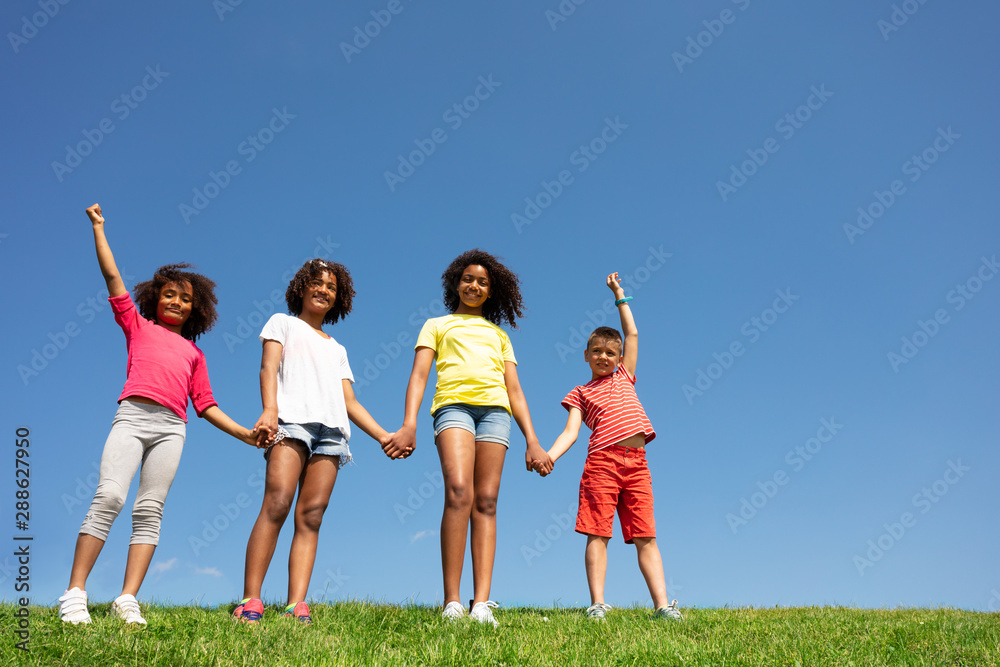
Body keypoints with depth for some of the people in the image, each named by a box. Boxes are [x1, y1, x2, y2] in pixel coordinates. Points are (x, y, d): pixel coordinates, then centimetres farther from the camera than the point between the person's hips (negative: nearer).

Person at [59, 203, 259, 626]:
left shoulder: (193, 352, 25)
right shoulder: (138, 326, 22)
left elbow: (205, 404, 21)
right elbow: (112, 276, 18)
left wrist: (243, 433, 13)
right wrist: (98, 229, 19)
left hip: (172, 428, 2)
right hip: (133, 416, -2)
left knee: (150, 509, -7)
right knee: (109, 496, -17)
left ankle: (128, 600, -10)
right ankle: (74, 595, -15)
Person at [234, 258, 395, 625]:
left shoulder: (337, 349, 33)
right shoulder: (283, 323, 22)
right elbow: (268, 366, 4)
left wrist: (382, 435, 11)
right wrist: (269, 409, -16)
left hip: (332, 429, 4)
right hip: (292, 417, -4)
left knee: (311, 517, -8)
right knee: (276, 506, -20)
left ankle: (297, 607, -15)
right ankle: (249, 602, -21)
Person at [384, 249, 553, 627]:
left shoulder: (499, 334, 31)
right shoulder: (437, 325, 25)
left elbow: (515, 390, 22)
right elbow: (419, 375, 10)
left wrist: (532, 441, 10)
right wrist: (409, 425, -7)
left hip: (495, 409, 2)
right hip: (454, 404, -2)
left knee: (486, 503, -8)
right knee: (459, 493, -22)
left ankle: (482, 603, -15)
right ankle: (452, 603, -22)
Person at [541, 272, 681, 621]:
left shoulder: (625, 377, 24)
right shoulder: (580, 393, 16)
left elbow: (631, 333, 25)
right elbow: (571, 431, 3)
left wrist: (619, 295, 30)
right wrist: (548, 455, -14)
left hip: (636, 463, 2)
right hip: (602, 461, -2)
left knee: (646, 536, -1)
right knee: (597, 533, -7)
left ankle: (663, 605, -5)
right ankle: (598, 604, -6)